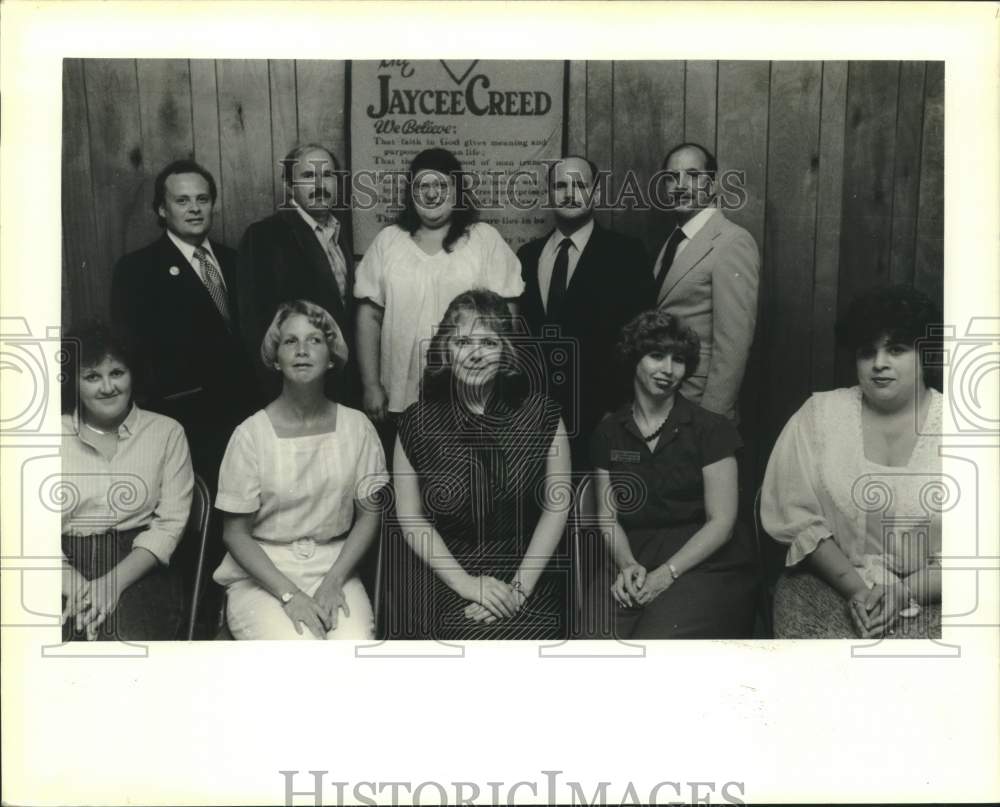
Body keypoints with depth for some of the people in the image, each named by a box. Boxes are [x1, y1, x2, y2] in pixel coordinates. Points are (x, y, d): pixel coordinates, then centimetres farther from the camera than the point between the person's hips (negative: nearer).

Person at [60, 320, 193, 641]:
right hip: (66, 569, 1)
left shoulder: (166, 432, 7)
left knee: (128, 635, -30)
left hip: (137, 570, -1)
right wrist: (72, 582, -16)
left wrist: (114, 582, -13)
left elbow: (170, 523, 0)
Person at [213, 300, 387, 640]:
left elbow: (369, 515, 5)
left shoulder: (356, 427, -1)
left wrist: (333, 582, -8)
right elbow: (235, 532, -4)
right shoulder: (251, 434, -7)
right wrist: (289, 594, -13)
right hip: (261, 575, -1)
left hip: (334, 570, 2)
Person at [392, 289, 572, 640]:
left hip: (528, 573, 0)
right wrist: (465, 582, -9)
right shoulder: (417, 423, -1)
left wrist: (520, 586, -8)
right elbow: (411, 516, 0)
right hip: (447, 577, 0)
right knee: (477, 636, -25)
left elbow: (557, 505, -1)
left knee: (530, 633, -25)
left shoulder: (540, 414, -1)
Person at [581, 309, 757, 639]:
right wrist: (627, 564, -11)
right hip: (635, 560, 3)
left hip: (704, 563, -2)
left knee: (656, 638, -29)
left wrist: (666, 574, -15)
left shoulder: (711, 429, 0)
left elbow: (721, 522, -4)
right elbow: (608, 516, 9)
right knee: (595, 636, -25)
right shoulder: (608, 433, 11)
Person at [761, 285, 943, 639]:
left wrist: (905, 592, -15)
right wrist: (854, 587, -11)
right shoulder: (818, 415, 4)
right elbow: (797, 516, -1)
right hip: (830, 580, 1)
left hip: (929, 595, -1)